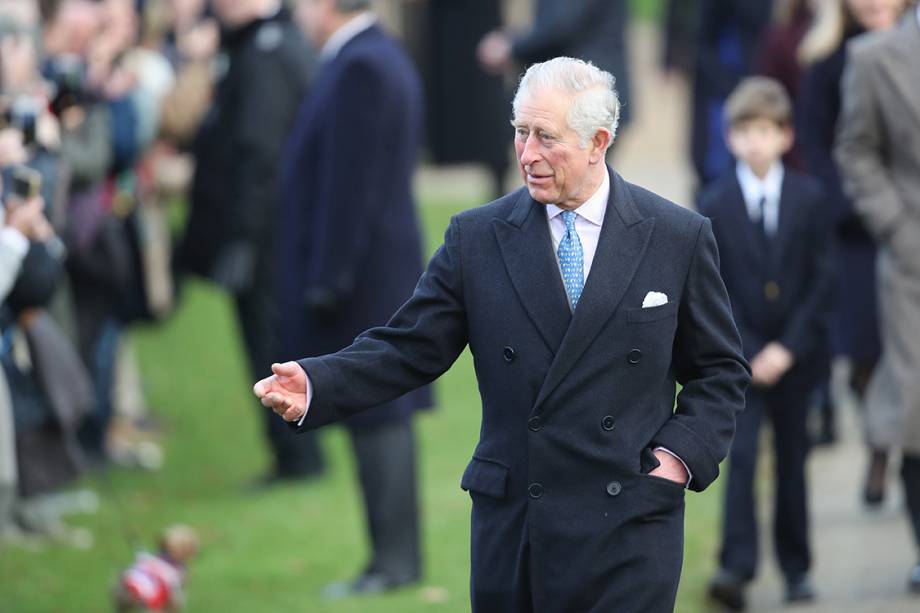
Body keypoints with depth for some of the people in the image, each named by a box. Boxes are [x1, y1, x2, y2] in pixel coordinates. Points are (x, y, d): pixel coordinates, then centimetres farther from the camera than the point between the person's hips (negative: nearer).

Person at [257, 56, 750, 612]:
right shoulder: (478, 237, 5)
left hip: (627, 529, -2)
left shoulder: (680, 237, 3)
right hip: (510, 527, 2)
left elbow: (721, 371, 10)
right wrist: (315, 386, -14)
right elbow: (408, 349, 2)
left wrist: (682, 452, -6)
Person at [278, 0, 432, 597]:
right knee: (381, 414, 11)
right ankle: (396, 554, 15)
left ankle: (394, 559, -2)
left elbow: (349, 184, -21)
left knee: (375, 414, -5)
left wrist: (328, 280, -20)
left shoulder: (359, 68, -18)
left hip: (361, 277, -10)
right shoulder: (383, 56, 14)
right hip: (383, 274, 10)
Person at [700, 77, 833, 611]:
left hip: (795, 352, 1)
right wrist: (746, 354, -11)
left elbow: (821, 280, -3)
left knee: (792, 460, 9)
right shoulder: (715, 205, -3)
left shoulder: (809, 198, -1)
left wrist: (789, 348, -11)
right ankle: (737, 567, -17)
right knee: (742, 457, -12)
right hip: (741, 355, -1)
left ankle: (797, 567, 19)